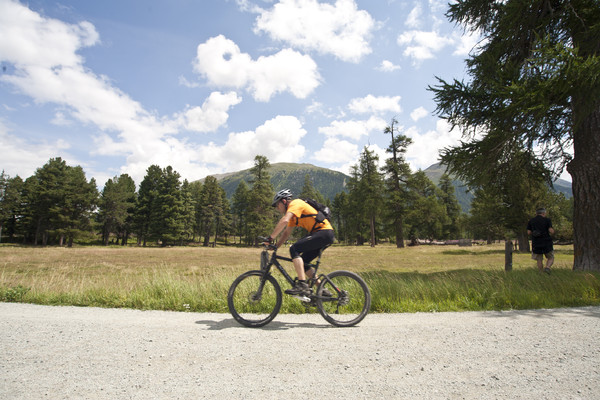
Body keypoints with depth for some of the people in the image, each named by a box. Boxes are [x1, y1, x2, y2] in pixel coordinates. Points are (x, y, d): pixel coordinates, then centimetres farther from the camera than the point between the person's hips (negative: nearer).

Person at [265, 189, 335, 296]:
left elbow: (284, 221, -25)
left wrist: (271, 237, -22)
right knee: (302, 263, 9)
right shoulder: (293, 213, 22)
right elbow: (287, 232, 22)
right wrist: (275, 246, 11)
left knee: (294, 249, -19)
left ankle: (302, 285, -24)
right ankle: (322, 290, 16)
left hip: (324, 232, -10)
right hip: (321, 235, 10)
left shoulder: (295, 203, -8)